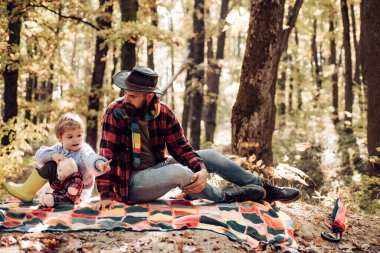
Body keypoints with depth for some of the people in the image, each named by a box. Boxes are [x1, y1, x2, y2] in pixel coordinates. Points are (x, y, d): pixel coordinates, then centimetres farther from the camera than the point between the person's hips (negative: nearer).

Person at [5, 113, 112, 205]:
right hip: (62, 185, 6)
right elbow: (39, 155, -7)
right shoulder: (58, 148, 3)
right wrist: (53, 155, -27)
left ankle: (27, 191, -9)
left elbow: (91, 158, -38)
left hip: (79, 192, -6)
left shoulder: (84, 150, -14)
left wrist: (99, 164, -62)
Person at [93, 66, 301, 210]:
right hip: (132, 182, -5)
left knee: (210, 156, -3)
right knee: (178, 172, -33)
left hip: (157, 169, 5)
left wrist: (202, 170, -26)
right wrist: (107, 195, -29)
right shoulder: (115, 113, -18)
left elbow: (182, 150, -7)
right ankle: (225, 196, -8)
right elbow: (107, 155, -20)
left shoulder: (164, 114, -6)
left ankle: (267, 190, 7)